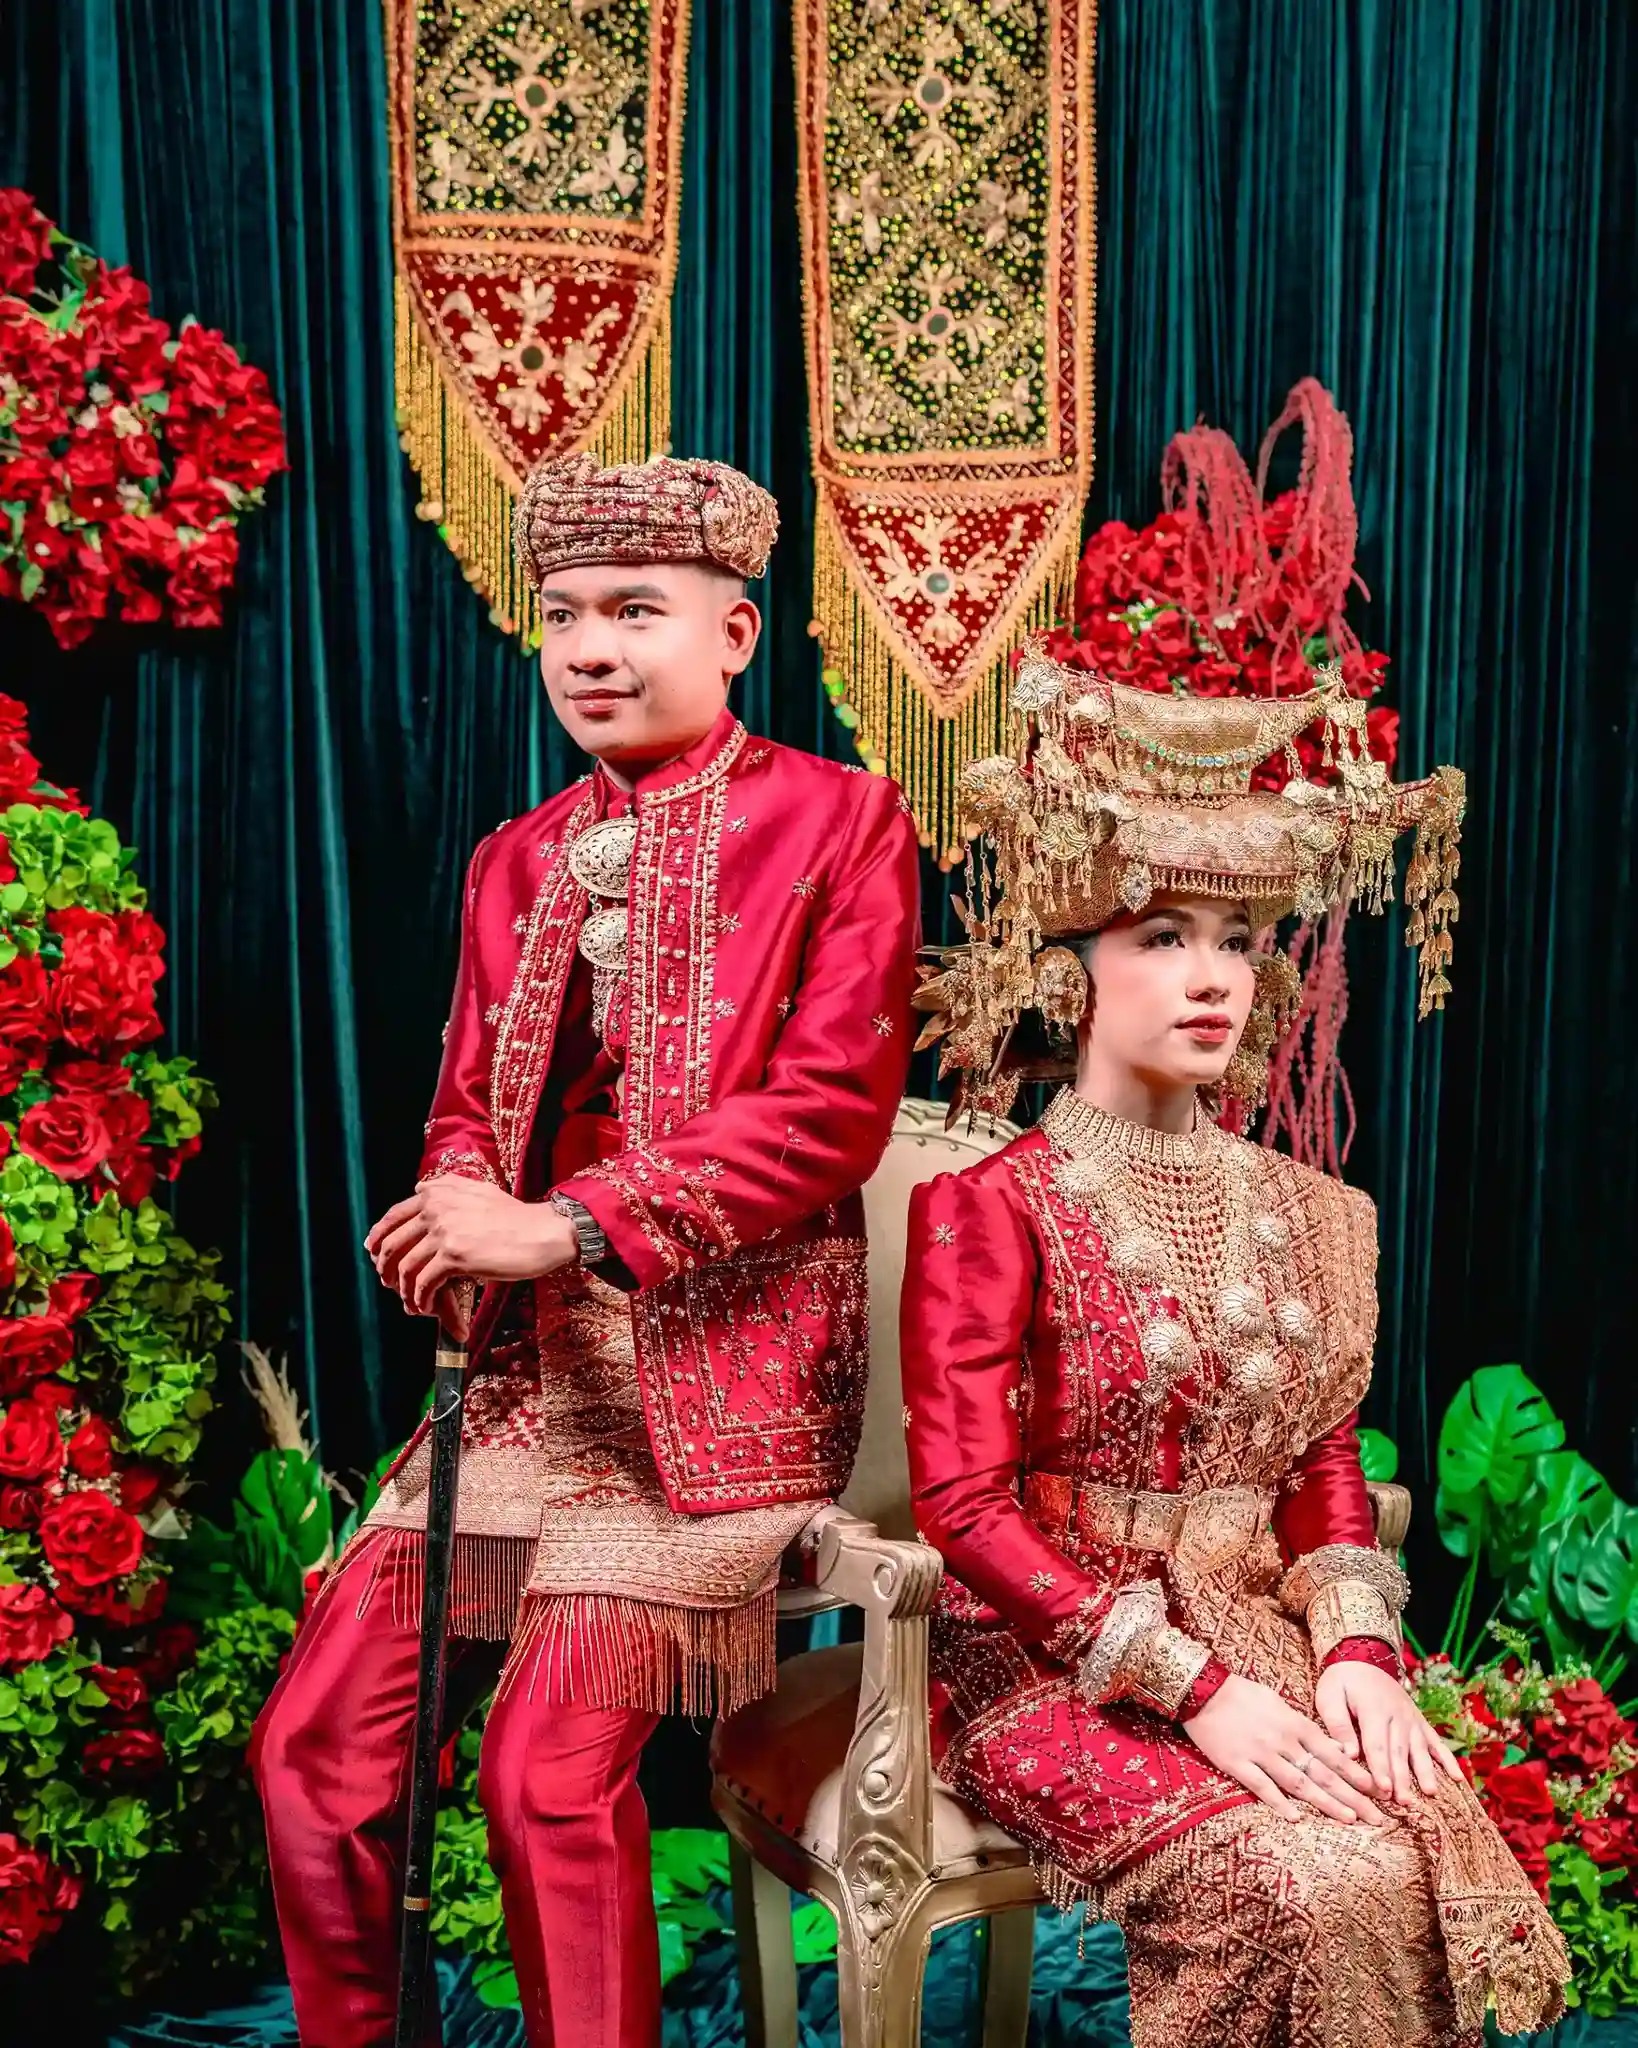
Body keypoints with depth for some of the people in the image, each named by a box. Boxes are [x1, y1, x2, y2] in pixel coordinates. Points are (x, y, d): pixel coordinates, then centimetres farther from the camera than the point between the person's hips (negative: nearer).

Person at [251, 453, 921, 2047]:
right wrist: (457, 1225, -6)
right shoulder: (517, 858, 16)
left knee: (552, 1770, -15)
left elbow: (835, 1106, -12)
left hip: (723, 1361, -5)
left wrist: (566, 1227, -18)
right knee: (312, 1746, 0)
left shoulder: (839, 821, -2)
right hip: (534, 1361, 6)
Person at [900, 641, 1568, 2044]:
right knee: (1318, 1891, -26)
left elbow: (1326, 1471, 12)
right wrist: (1191, 1686, -18)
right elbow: (965, 1502, -12)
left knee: (1446, 1872, -21)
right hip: (1057, 1658, -5)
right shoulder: (990, 1207, -7)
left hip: (1271, 1647, 5)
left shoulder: (1308, 1217, 11)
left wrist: (1356, 1652, -8)